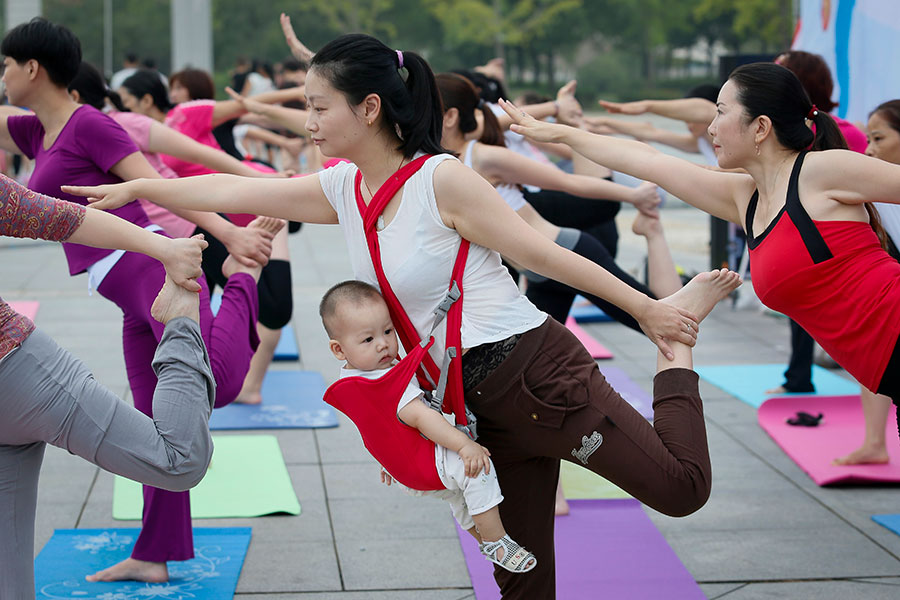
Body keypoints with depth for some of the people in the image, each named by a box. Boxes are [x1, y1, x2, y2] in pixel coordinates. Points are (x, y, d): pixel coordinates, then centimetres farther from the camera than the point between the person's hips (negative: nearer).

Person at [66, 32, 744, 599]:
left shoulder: (443, 179, -14)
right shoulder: (343, 190, 7)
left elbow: (547, 255, -12)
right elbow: (233, 191, 11)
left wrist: (647, 310, -7)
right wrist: (135, 187, 12)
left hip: (537, 371, -7)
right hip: (477, 400, 7)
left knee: (682, 487, -9)